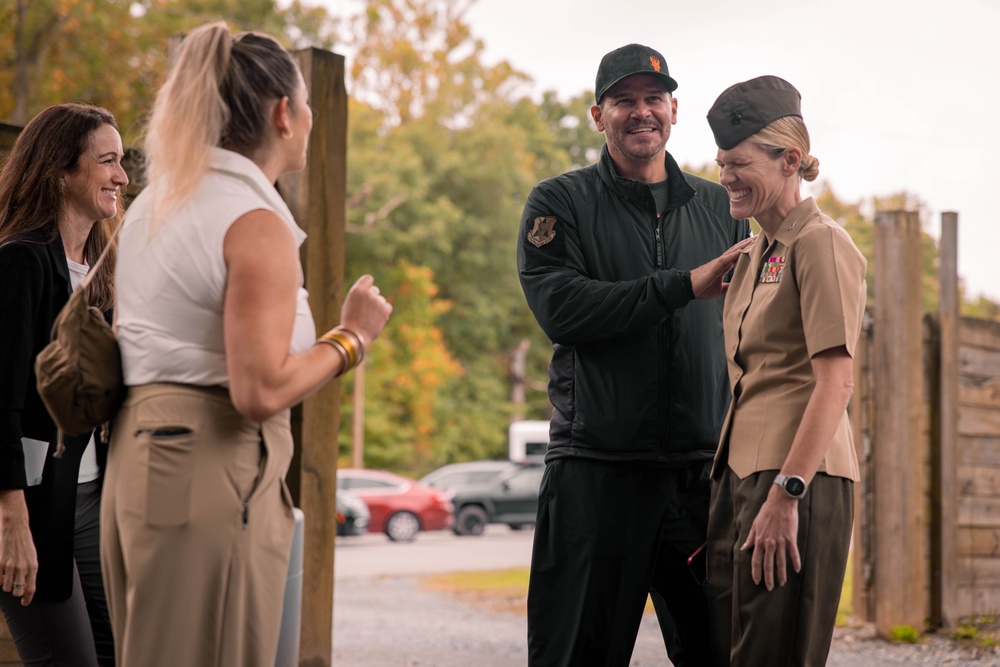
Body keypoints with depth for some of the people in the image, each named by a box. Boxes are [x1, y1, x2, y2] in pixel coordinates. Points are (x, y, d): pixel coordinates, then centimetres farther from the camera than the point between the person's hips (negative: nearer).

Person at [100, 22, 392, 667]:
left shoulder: (152, 206, 14)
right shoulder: (259, 225, -13)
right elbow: (260, 390, -19)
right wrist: (352, 336, -6)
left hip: (137, 455, 9)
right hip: (212, 468, -9)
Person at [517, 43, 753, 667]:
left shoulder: (721, 207, 15)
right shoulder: (559, 204, 5)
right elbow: (559, 307, -11)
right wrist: (685, 286, -16)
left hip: (705, 468, 3)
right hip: (597, 468, -3)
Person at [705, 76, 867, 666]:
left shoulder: (821, 245, -8)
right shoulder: (754, 256, 19)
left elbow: (836, 382, -15)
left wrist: (785, 492, -21)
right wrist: (728, 489, 17)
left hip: (797, 479, -9)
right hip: (740, 473, 9)